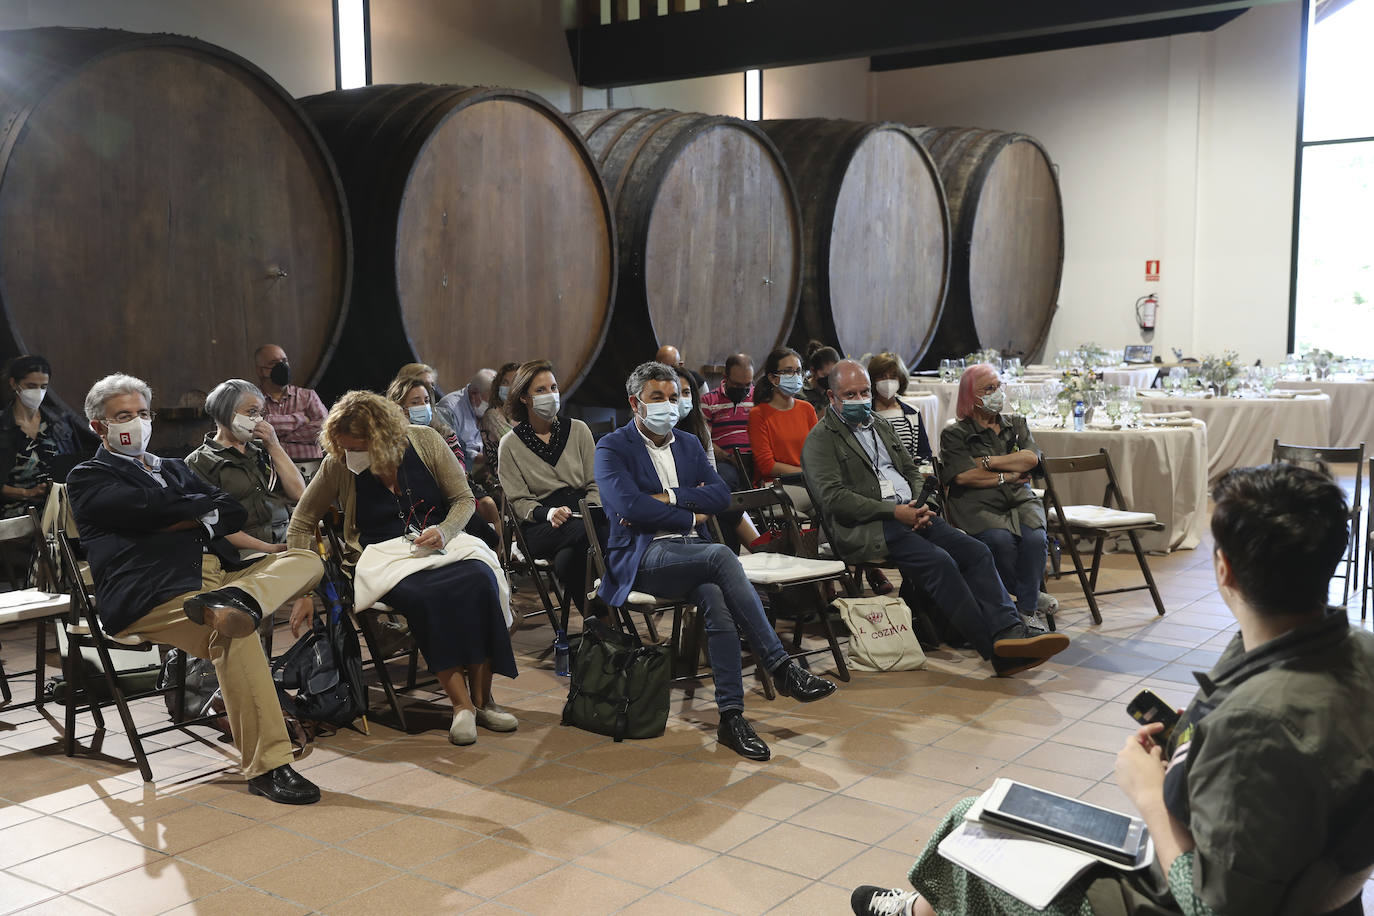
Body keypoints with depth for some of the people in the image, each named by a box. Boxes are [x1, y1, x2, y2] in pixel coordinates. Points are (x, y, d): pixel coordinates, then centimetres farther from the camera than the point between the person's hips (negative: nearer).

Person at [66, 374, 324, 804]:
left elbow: (233, 513, 18)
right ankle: (266, 766, -31)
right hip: (150, 591, -7)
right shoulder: (88, 478, 13)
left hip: (218, 571, 7)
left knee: (306, 558, -10)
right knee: (234, 633, -34)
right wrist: (205, 507, 10)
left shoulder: (173, 468, 33)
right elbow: (153, 508, -6)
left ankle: (234, 600, -43)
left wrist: (178, 519, 1)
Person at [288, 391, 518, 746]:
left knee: (479, 580, -32)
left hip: (439, 543, 2)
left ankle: (481, 698, -23)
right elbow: (302, 523, 7)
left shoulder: (424, 441, -3)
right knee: (426, 597, -36)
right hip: (383, 559, -2)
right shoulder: (338, 464, -3)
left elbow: (464, 499, 6)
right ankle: (461, 704, -31)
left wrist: (444, 532, -14)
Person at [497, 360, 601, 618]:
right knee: (587, 533, -36)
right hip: (539, 527, -2)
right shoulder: (510, 444, 8)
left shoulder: (578, 430, 14)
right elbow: (518, 501, 4)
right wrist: (548, 513, -17)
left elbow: (595, 484, 13)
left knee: (567, 559, -36)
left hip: (583, 518, 2)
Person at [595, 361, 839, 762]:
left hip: (690, 552, 5)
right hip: (644, 557, -5)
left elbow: (721, 494, 6)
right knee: (722, 556, -33)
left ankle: (731, 716, -31)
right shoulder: (612, 448, 2)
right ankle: (781, 668, -32)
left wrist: (669, 497, -8)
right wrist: (691, 517, -5)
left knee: (717, 601, -30)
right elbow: (629, 506, -14)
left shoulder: (689, 445, 20)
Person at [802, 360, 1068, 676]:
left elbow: (912, 471, 25)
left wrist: (922, 505, 1)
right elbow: (832, 497, -12)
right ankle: (998, 651, -28)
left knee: (976, 552, -15)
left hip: (911, 516, 8)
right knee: (939, 561, -28)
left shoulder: (881, 425, 24)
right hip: (865, 528, -8)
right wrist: (894, 512, -16)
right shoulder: (820, 440, 0)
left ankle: (1009, 630, -26)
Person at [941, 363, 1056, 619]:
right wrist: (1007, 476, -3)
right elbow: (963, 476, -10)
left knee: (1035, 538, -28)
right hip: (979, 505, -3)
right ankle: (1031, 596, -11)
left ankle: (1026, 609, -17)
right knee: (1001, 539, -33)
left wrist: (988, 461, -4)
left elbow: (1031, 458, 1)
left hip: (1020, 501, 4)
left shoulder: (1017, 425, 20)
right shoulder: (954, 434, 6)